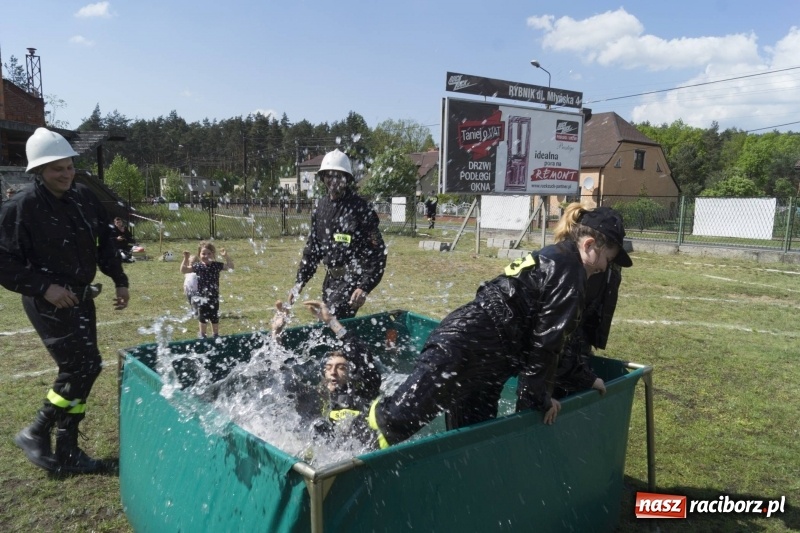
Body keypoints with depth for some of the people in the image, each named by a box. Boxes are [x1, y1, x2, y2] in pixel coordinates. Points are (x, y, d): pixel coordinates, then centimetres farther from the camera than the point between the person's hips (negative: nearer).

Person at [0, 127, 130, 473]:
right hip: (48, 302, -7)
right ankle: (36, 434, 10)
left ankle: (67, 451, 24)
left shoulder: (84, 198, 3)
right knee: (83, 366, -13)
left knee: (79, 370, 10)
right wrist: (44, 288, -21)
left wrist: (119, 280, 10)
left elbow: (105, 241, 14)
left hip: (81, 298, 7)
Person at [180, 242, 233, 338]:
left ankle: (216, 334, 27)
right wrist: (186, 259, -14)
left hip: (214, 296, 1)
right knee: (203, 318, 10)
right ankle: (202, 335, 26)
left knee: (215, 317, 12)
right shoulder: (198, 266, -5)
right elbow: (183, 270, -4)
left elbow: (230, 266, -7)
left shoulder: (217, 265, -4)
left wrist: (226, 256, -19)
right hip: (202, 297, -1)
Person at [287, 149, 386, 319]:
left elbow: (377, 253, -15)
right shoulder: (321, 208, 9)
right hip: (330, 278, 7)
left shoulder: (361, 209, -12)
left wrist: (364, 287, -23)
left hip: (352, 279, -7)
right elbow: (312, 248, 15)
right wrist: (300, 282, 8)